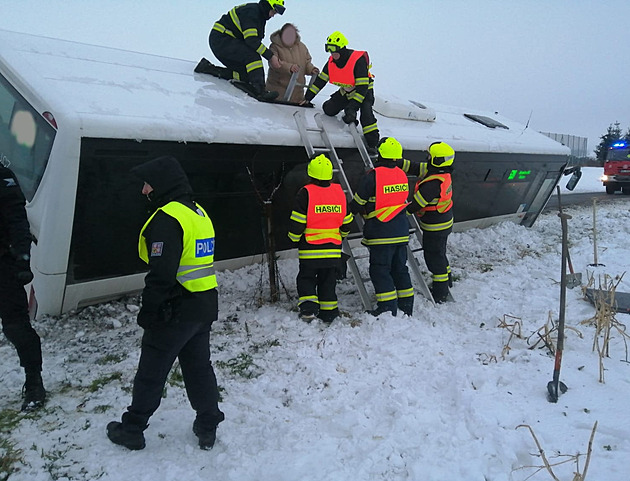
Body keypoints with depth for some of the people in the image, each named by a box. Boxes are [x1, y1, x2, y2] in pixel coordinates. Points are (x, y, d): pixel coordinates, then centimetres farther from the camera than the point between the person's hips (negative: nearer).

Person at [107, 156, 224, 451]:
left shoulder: (167, 219, -19)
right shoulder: (200, 213, 10)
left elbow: (161, 274, -24)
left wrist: (147, 313, -13)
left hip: (175, 312, -8)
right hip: (204, 308, 8)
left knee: (151, 373, 9)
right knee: (199, 368, 18)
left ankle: (132, 430, 26)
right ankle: (207, 428, 27)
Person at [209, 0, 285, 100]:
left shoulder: (260, 15, 13)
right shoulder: (251, 12, -18)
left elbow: (255, 40, 14)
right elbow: (251, 40, -28)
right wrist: (270, 56, -29)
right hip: (221, 39, -10)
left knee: (244, 72, 3)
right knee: (252, 55, -26)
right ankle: (259, 90, -32)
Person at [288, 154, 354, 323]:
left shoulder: (305, 193, -12)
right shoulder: (339, 192, 2)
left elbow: (297, 222, -11)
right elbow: (347, 221, 10)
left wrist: (294, 237, 7)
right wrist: (340, 235, 28)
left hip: (310, 248, -3)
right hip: (333, 248, 4)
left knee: (306, 278, 11)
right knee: (328, 280, 14)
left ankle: (308, 308, -3)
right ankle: (328, 312, 18)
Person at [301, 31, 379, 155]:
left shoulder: (358, 60, -30)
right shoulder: (331, 62, -11)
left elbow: (362, 86, -33)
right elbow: (321, 79, 0)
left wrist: (353, 106, -40)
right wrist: (308, 96, -3)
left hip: (364, 90, -6)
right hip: (346, 91, 6)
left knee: (366, 112, -30)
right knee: (328, 109, -8)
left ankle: (372, 144, -23)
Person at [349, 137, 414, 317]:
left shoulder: (373, 176, -15)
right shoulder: (402, 175, 7)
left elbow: (357, 203, -7)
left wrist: (351, 212, 15)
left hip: (381, 233, -7)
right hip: (401, 232, 7)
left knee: (379, 269, 1)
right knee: (399, 268, 16)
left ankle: (388, 307, 2)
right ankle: (406, 305, 23)